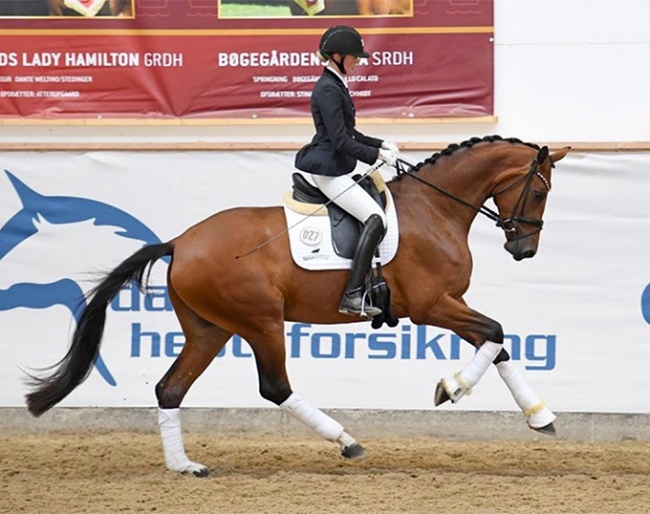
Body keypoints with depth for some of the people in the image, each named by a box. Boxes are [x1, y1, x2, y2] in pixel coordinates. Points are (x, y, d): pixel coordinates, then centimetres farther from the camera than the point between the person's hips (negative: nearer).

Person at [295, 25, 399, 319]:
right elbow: (340, 141, -21)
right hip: (328, 171, -11)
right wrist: (377, 155, -16)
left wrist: (381, 144, 10)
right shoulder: (328, 90, -16)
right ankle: (353, 296, -27)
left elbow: (349, 134, 22)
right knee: (376, 219, -20)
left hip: (336, 170, 11)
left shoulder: (336, 86, 16)